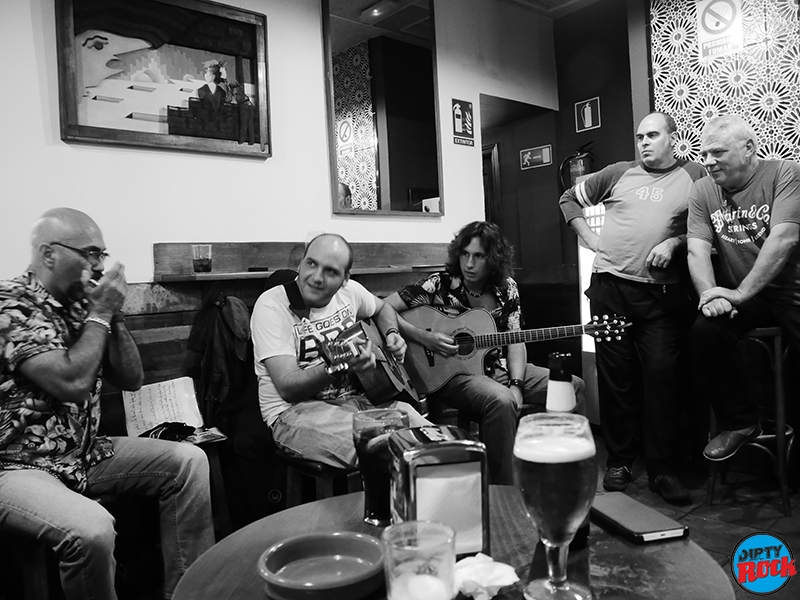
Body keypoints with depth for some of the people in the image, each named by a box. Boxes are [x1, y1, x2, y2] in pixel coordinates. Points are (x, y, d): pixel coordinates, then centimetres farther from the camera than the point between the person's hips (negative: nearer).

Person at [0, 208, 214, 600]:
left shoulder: (80, 303, 7)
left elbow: (131, 379, 7)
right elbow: (73, 382, -27)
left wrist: (113, 313, -4)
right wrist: (100, 314, -15)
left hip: (84, 453, 8)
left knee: (187, 460, -3)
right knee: (91, 528, -34)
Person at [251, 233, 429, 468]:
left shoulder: (350, 291, 4)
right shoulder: (272, 305, -13)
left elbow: (382, 308, 30)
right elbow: (287, 387, -20)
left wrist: (391, 334, 9)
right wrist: (339, 367, -36)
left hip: (357, 398, 6)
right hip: (295, 412, -6)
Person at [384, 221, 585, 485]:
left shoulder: (506, 288, 3)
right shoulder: (440, 284, -11)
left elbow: (515, 342, 1)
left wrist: (516, 384, -14)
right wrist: (424, 338, -23)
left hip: (499, 367, 6)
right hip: (452, 374, -5)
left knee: (573, 386, -4)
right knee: (501, 400, -37)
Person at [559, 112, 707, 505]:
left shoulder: (694, 177, 9)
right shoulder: (619, 173, 12)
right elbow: (570, 199, 20)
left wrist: (675, 243, -8)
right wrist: (589, 237, 10)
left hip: (663, 294, -1)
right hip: (610, 286, 1)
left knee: (662, 375, -6)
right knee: (615, 375, 4)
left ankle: (663, 469, 6)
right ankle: (618, 460, 17)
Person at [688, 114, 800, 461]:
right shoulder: (703, 191, 5)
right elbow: (698, 250, -3)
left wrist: (740, 294, -25)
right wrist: (709, 295, -21)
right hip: (739, 296, 3)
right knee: (705, 331, -23)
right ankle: (739, 422, -2)